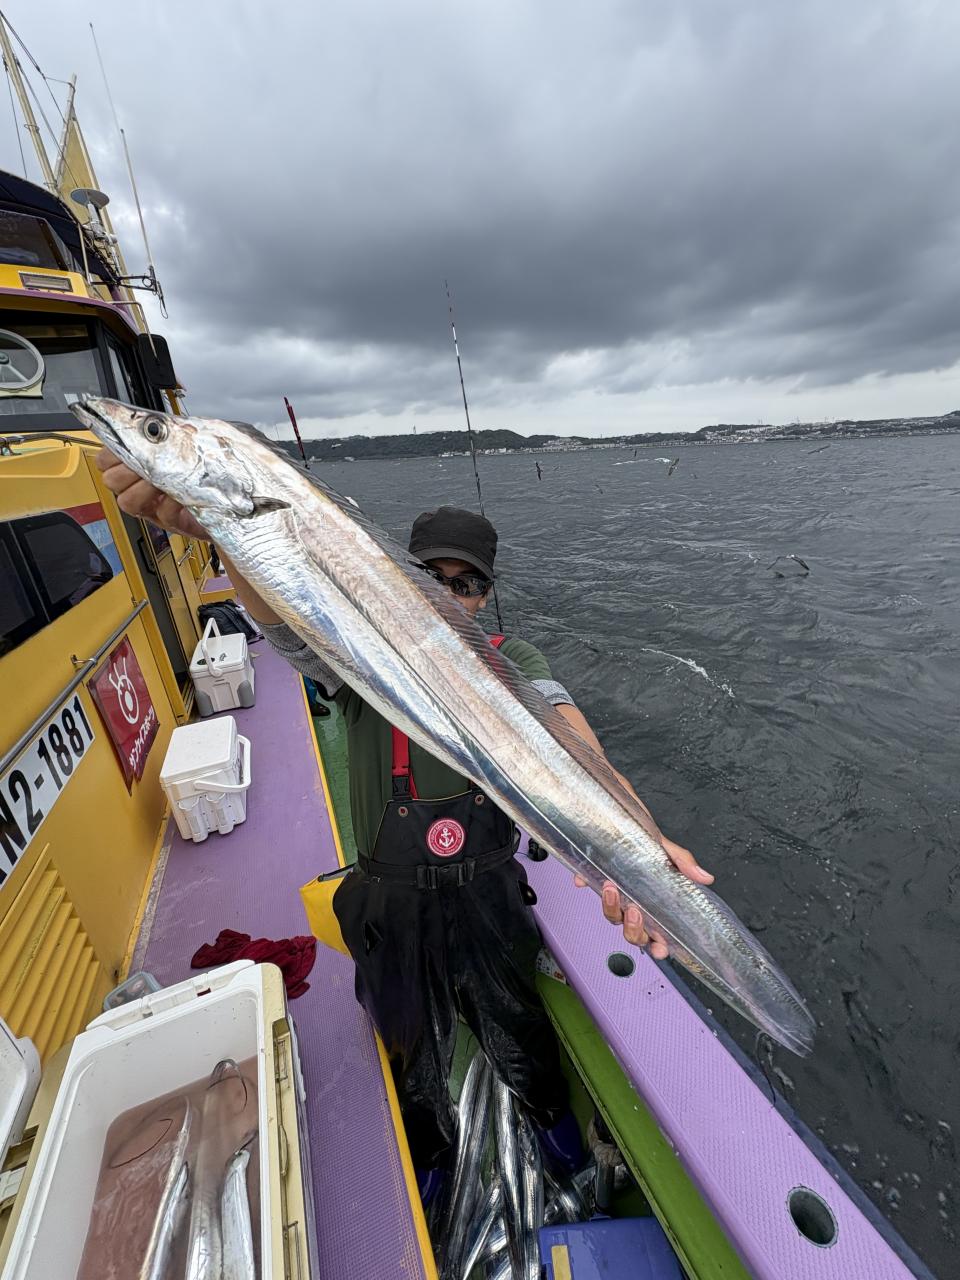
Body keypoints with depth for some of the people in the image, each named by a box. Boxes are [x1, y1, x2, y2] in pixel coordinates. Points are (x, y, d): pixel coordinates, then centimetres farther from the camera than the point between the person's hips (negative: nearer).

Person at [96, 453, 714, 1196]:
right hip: (393, 909, 0)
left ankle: (552, 1114, 64)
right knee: (416, 1057, 27)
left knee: (522, 1037, 28)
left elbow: (563, 729, -28)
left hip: (492, 897, 1)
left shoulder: (510, 662, -10)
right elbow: (290, 619, -34)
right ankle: (429, 1147, 63)